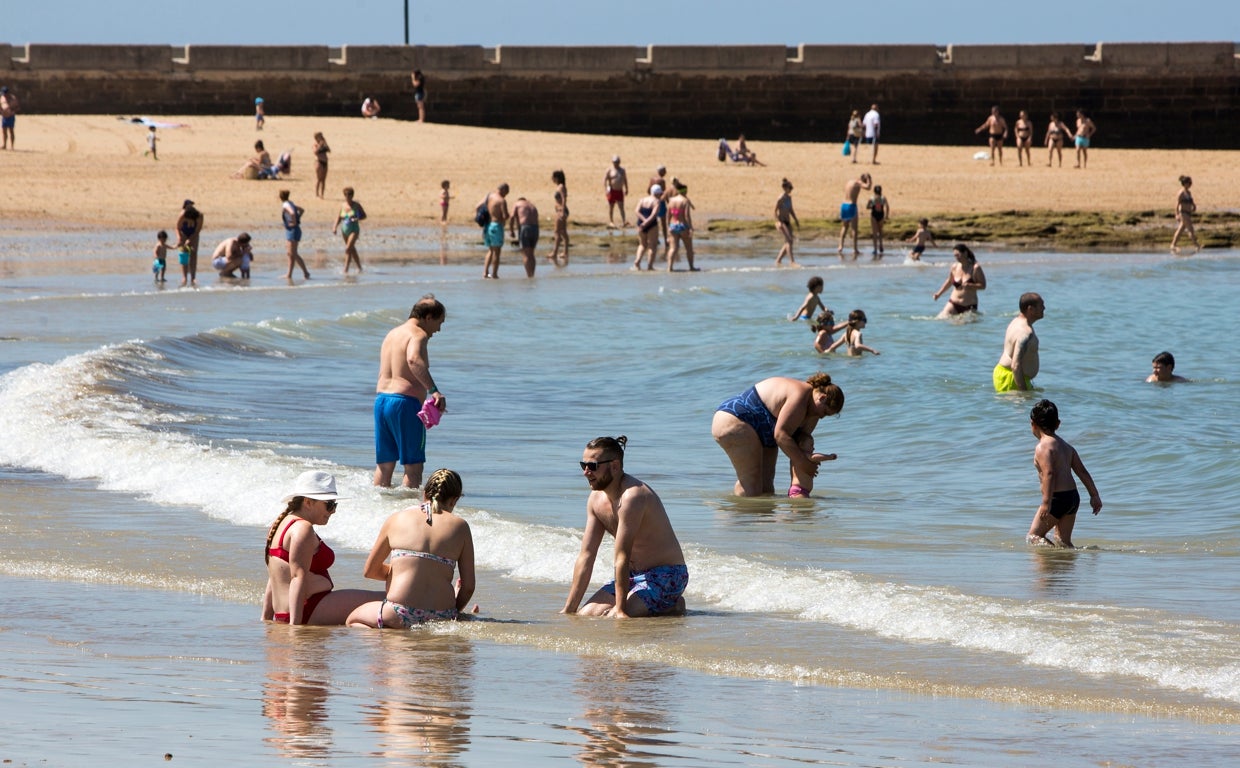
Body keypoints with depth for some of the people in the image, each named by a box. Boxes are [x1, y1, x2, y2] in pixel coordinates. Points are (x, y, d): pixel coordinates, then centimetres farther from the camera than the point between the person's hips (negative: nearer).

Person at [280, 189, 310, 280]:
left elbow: (292, 213, -33)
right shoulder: (290, 203, 13)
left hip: (293, 231, -9)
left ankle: (306, 272, -6)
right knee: (290, 254, 11)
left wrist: (294, 222, -19)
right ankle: (289, 275, 13)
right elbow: (302, 210, 25)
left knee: (293, 254, -7)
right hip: (289, 231, 9)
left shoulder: (285, 205, -14)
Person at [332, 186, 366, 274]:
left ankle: (346, 269, -19)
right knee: (352, 250, 15)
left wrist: (357, 219, -20)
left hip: (354, 230, -5)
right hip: (344, 230, 5)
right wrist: (335, 228, -11)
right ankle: (359, 267, 31)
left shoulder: (356, 205, -6)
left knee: (348, 249, -18)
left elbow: (364, 215, 0)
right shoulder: (342, 206, 3)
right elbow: (338, 218, 5)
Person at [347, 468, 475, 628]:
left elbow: (370, 571, 17)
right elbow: (469, 586, 5)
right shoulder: (460, 526, 7)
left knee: (353, 620, 24)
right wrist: (455, 612, 23)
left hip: (399, 616, -3)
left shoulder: (397, 519, 8)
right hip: (442, 617, 3)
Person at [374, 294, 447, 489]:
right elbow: (413, 360, -30)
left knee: (384, 464, 13)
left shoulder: (392, 334, 19)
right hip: (405, 401, -8)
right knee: (413, 465, -3)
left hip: (381, 398, 8)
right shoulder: (417, 334, -9)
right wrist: (434, 391, -34)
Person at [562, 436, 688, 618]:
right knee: (586, 614, -6)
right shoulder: (596, 499, 3)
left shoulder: (632, 496, -25)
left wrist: (620, 609, -29)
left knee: (613, 619, -26)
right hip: (634, 575, 9)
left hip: (666, 575, -9)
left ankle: (672, 607, -2)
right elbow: (586, 556, 3)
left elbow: (622, 557, -27)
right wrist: (569, 610, 0)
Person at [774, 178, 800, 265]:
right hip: (781, 223, -9)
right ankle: (792, 261, -26)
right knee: (789, 240, -20)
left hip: (788, 222, 9)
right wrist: (778, 221, -27)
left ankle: (778, 260, 17)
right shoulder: (781, 199, -14)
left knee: (789, 242, 7)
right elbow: (775, 211, -15)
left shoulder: (789, 198, 11)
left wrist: (797, 221, 19)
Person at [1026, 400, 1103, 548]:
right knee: (1063, 540, 14)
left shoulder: (1043, 447, -11)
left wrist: (1046, 503, -29)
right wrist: (1094, 496, 18)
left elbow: (1049, 474, -24)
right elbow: (1082, 472, 15)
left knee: (1033, 536, -1)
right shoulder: (1066, 446, 16)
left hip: (1058, 498, -8)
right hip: (1073, 497, 8)